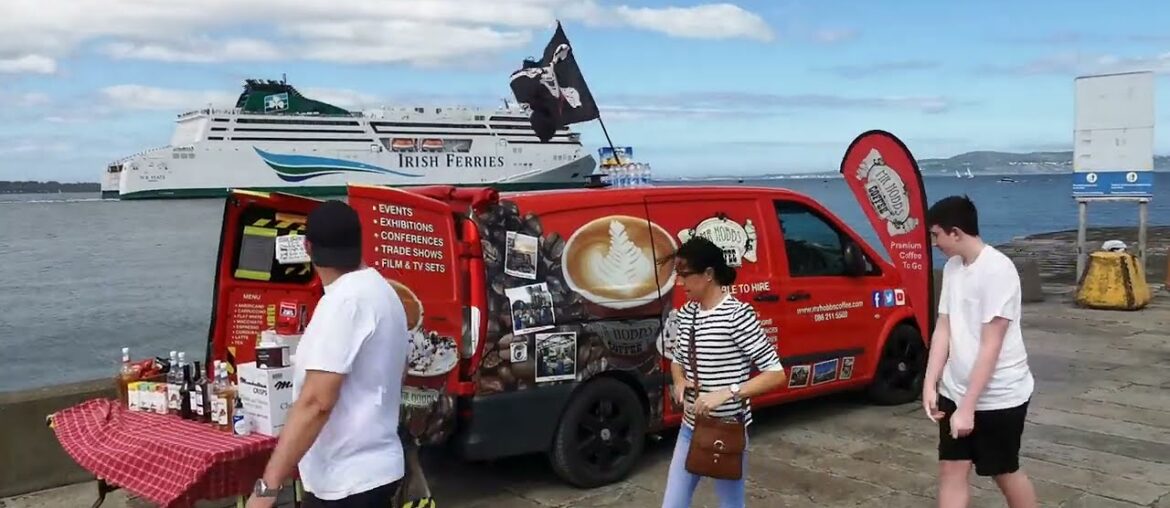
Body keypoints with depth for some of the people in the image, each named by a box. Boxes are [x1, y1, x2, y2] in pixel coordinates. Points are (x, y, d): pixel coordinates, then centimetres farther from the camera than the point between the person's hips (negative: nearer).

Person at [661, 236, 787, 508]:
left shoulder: (738, 315, -18)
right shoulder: (686, 313, 2)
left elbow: (776, 374, -19)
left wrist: (726, 393, -29)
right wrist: (679, 381, -5)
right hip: (691, 428, 6)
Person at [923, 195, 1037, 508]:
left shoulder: (997, 270, -21)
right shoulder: (952, 267, 4)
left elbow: (990, 346, -23)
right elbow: (943, 328, 5)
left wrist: (967, 406, -22)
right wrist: (930, 384, -4)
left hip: (999, 396, -7)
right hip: (955, 391, 7)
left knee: (1005, 472, 12)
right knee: (951, 470, 8)